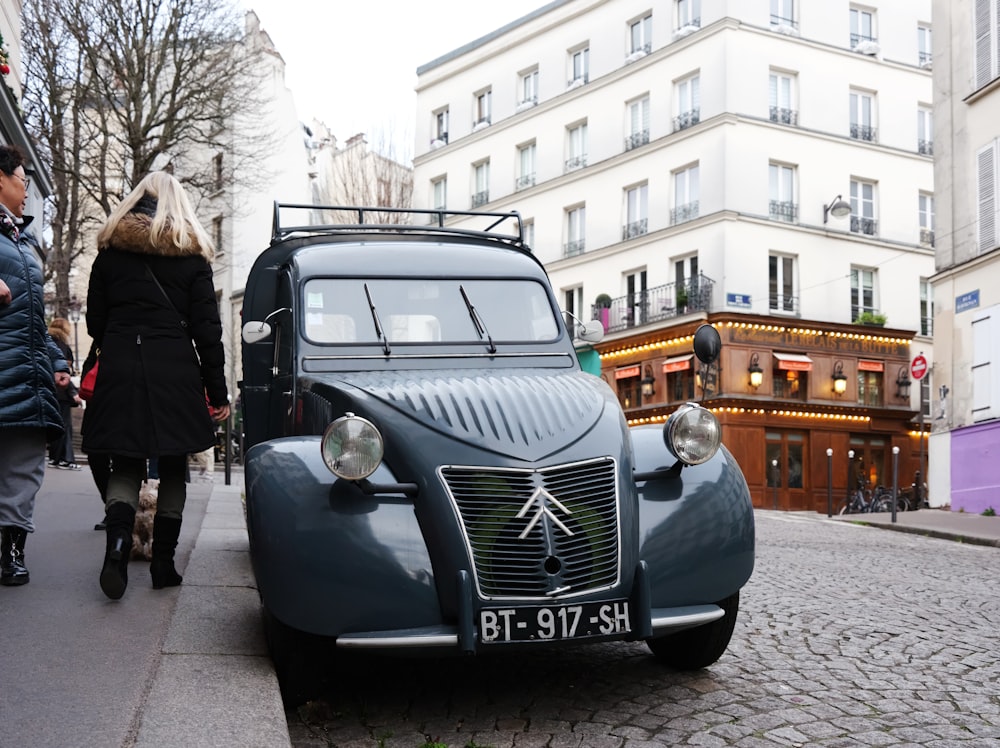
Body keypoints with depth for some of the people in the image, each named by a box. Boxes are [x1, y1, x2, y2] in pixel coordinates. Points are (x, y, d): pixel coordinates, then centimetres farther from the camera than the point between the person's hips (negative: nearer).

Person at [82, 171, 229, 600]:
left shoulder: (109, 250, 8)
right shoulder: (191, 255, 2)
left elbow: (95, 322, 9)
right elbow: (207, 329, -1)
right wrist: (217, 391, 3)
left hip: (120, 372, 1)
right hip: (176, 374, -1)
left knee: (126, 467, 6)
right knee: (172, 471, 9)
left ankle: (117, 541, -19)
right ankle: (163, 562, 10)